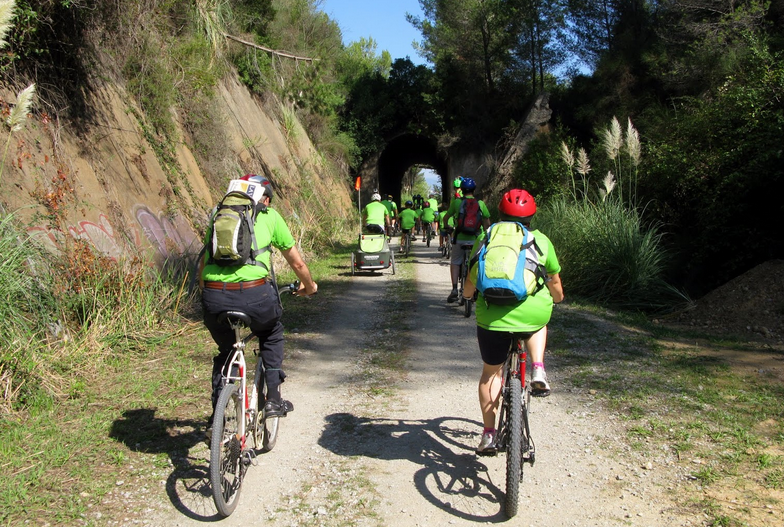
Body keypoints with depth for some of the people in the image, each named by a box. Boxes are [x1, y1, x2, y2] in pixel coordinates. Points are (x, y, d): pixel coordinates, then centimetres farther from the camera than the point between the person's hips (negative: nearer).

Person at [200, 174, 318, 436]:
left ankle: (217, 415, 25)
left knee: (225, 351, 29)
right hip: (253, 293, -2)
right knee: (271, 334, 31)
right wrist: (309, 285, 40)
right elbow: (297, 262, 22)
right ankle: (273, 398, 26)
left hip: (214, 296, 2)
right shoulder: (269, 216, 15)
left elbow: (204, 262, 26)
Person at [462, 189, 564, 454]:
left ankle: (489, 434, 24)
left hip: (492, 317, 0)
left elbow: (471, 281, 13)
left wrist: (467, 294, 36)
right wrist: (558, 298, 41)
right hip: (533, 316, 0)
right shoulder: (541, 240, 11)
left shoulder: (485, 239, 10)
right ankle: (538, 371, 15)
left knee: (491, 372, 21)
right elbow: (554, 281, 19)